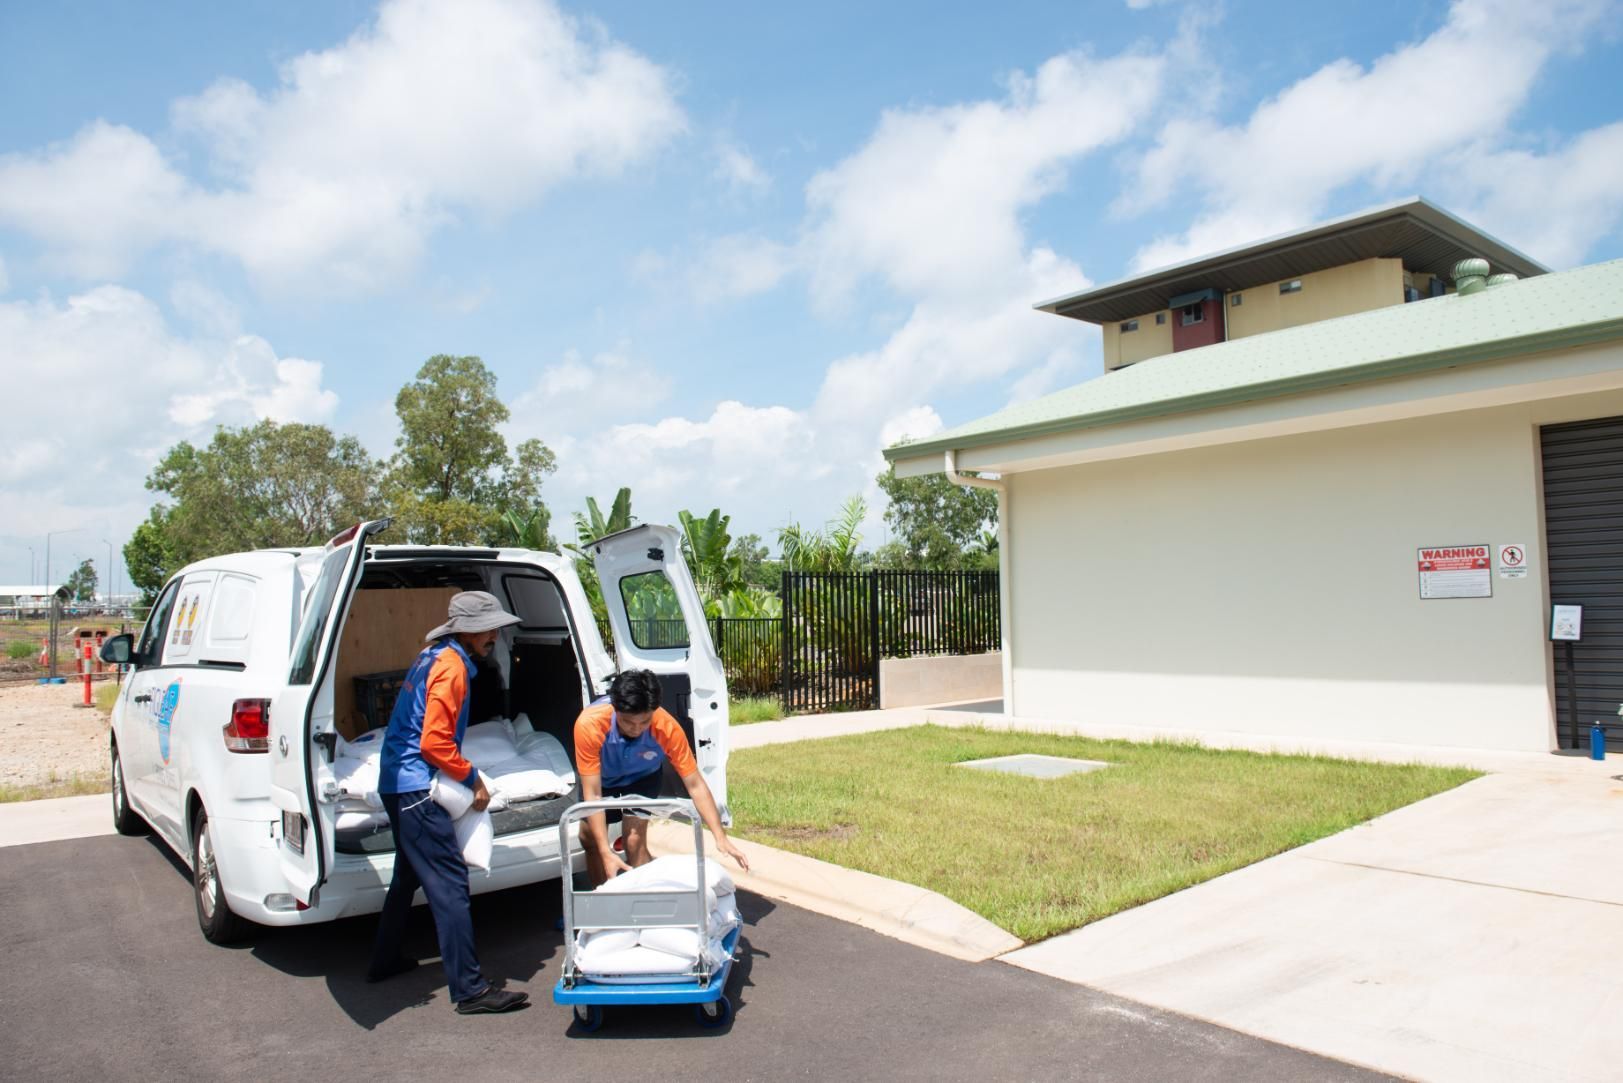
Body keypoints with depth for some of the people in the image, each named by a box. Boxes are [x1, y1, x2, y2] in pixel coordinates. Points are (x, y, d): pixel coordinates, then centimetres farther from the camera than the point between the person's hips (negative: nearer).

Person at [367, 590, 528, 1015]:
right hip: (415, 788, -11)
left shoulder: (434, 657, 15)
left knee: (409, 874, 23)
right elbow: (435, 743, -22)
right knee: (449, 883, -10)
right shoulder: (451, 666, -16)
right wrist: (473, 778, -11)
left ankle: (385, 961, 36)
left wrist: (464, 777, 17)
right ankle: (470, 989, -9)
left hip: (398, 784, 11)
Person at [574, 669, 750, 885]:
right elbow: (592, 795, -36)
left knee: (635, 843, -16)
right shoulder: (589, 724, -41)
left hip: (641, 777, -1)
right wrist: (606, 853, -42)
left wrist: (720, 837, -37)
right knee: (589, 839, 9)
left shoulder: (667, 728, -38)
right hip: (600, 777, 1)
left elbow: (695, 785, -30)